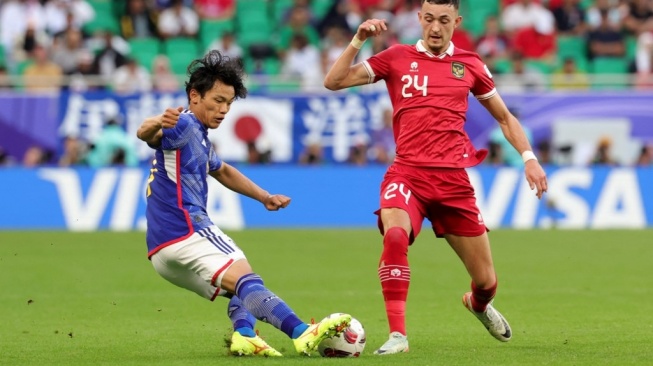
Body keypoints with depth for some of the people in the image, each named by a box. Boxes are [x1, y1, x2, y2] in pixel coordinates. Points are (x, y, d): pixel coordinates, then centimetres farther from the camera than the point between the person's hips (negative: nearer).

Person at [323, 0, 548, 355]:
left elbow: (504, 117, 19)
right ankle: (397, 335, -30)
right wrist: (358, 40, -11)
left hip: (453, 178, 2)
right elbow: (333, 81, -1)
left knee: (486, 281, 7)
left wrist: (528, 158, 8)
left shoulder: (469, 64, 8)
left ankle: (478, 304, 46)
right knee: (394, 235, -35)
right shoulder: (397, 58, 4)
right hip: (407, 173, -2)